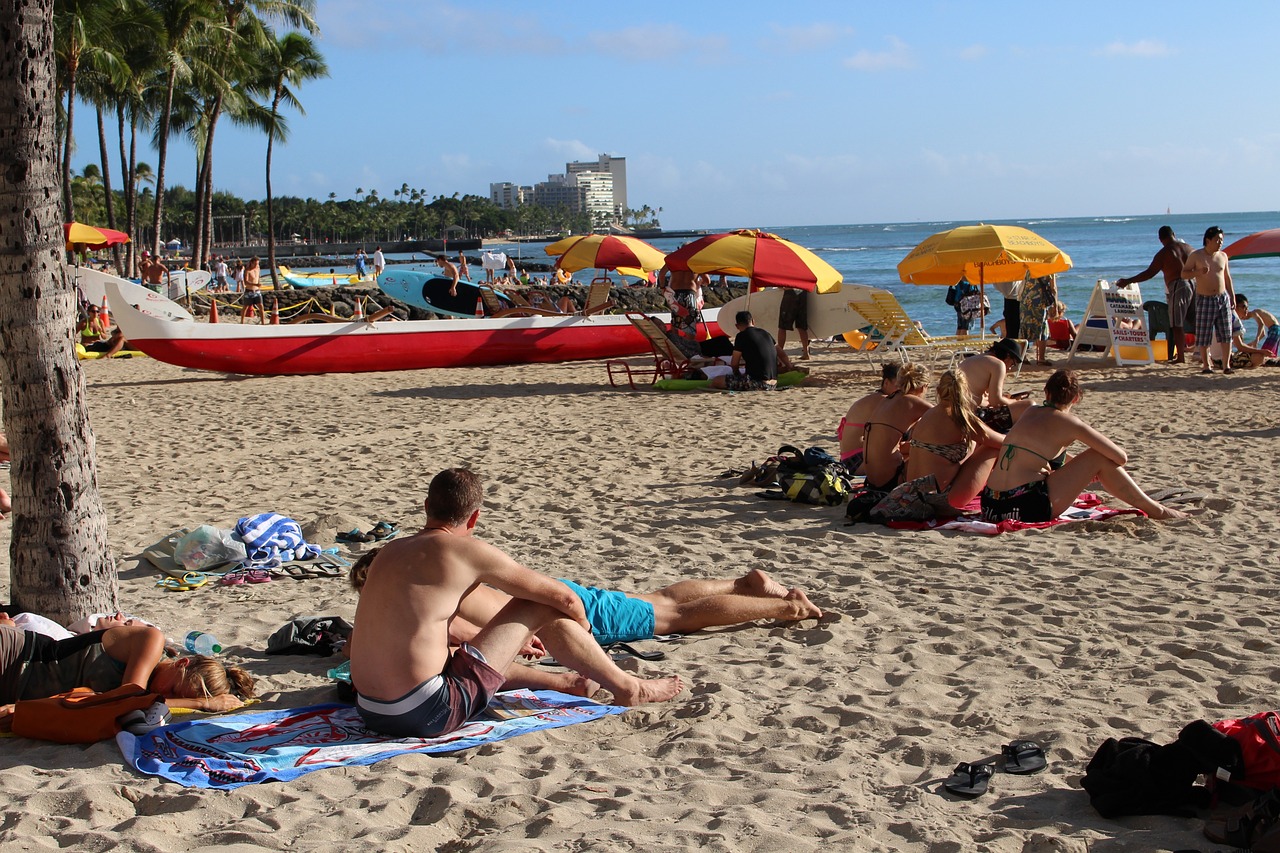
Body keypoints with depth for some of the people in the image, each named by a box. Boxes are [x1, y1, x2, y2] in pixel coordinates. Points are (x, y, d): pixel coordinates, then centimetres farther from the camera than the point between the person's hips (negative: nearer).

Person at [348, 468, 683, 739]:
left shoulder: (390, 550, 14)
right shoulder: (468, 551, -8)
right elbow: (563, 597, 0)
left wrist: (508, 642, 43)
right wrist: (583, 631, 25)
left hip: (371, 712, 8)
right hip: (427, 715, -7)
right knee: (541, 610, 2)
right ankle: (629, 690, 19)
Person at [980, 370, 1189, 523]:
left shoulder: (1031, 413, 17)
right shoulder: (1068, 422, -2)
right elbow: (1121, 457, 1)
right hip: (1030, 508, -7)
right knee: (1099, 458, 7)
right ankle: (1156, 511, 20)